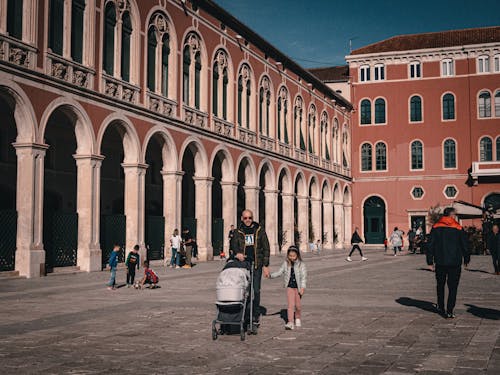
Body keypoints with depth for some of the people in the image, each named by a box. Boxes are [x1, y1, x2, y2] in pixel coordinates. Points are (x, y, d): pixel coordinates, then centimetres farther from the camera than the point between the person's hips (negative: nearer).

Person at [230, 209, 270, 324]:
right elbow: (234, 243, -2)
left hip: (256, 264, -1)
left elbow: (266, 248, 5)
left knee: (256, 290, 0)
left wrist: (266, 265, 0)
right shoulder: (238, 232, 8)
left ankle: (256, 314, 11)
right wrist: (237, 253, -25)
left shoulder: (259, 230, 5)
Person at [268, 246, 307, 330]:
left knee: (297, 305, 8)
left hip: (298, 287, -1)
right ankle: (290, 322, -9)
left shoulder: (301, 264, -6)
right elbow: (279, 272, 8)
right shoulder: (286, 264, 4)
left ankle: (298, 319, 33)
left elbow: (304, 276, -11)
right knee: (291, 304, -7)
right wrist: (271, 275, -6)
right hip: (290, 286, 1)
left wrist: (303, 287, -21)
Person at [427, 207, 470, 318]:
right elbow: (464, 245, 2)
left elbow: (430, 245, 0)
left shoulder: (435, 227, 1)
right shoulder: (458, 228, -5)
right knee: (453, 287, 2)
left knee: (440, 285, 18)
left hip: (440, 262, 2)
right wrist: (466, 259, 15)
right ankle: (449, 311, -4)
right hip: (455, 263, -2)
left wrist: (430, 261, 5)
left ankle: (441, 308, 27)